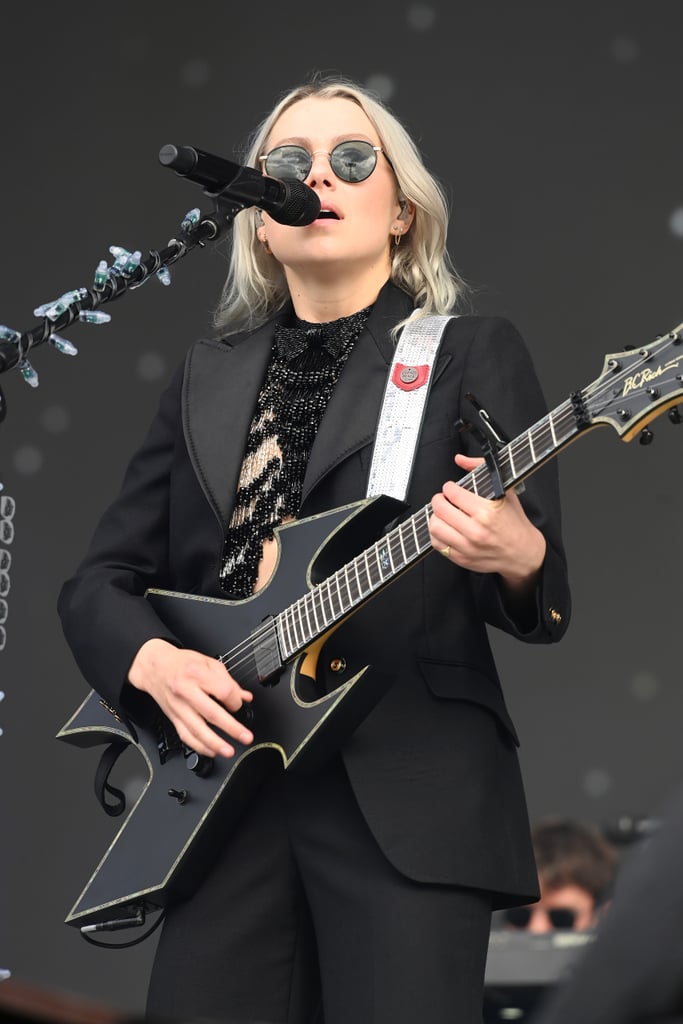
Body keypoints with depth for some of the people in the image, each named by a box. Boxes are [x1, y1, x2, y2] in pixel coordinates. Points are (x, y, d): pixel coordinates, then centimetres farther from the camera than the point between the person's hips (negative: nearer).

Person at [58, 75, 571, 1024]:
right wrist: (152, 661, -6)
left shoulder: (474, 353, 4)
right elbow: (98, 580, 16)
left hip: (409, 789, -4)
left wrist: (516, 558, -26)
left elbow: (549, 597, -2)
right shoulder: (209, 375, 17)